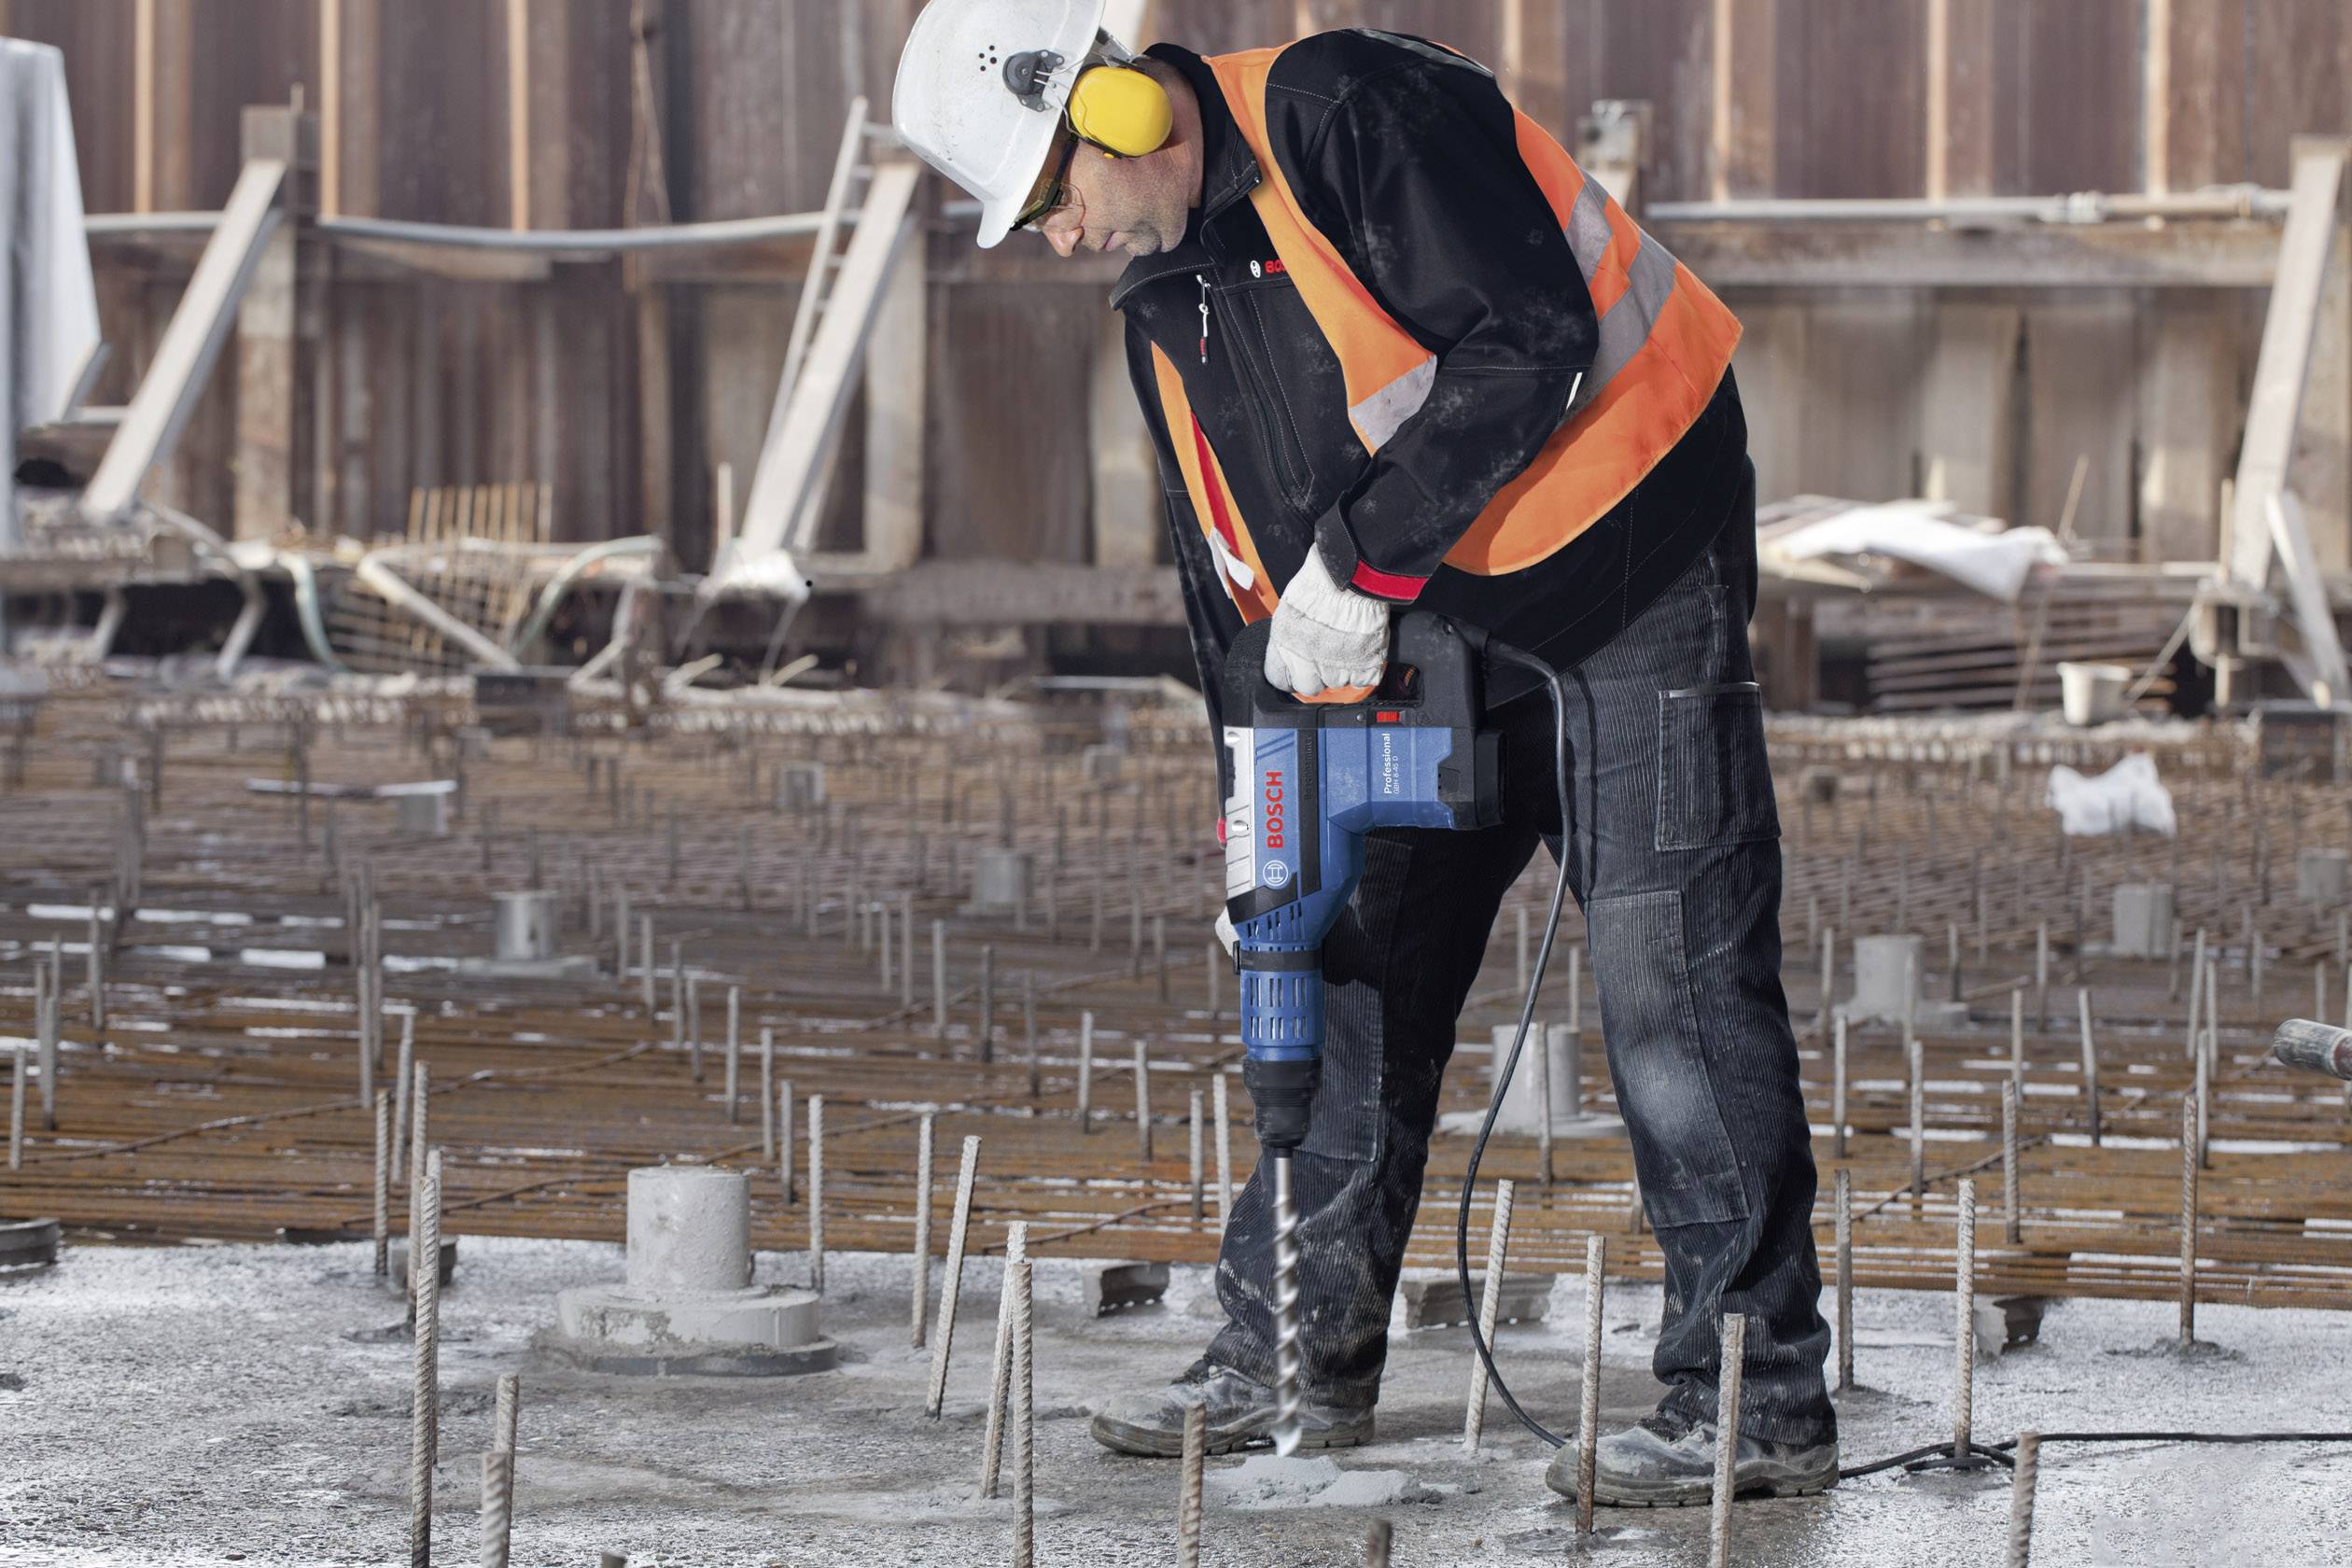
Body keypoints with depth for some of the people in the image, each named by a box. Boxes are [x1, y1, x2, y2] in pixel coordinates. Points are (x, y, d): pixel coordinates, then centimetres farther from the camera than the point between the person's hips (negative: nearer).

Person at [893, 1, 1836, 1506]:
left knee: (1672, 974, -10)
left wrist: (1360, 559, -23)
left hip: (1628, 576, -9)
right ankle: (1295, 1358, 18)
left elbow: (1532, 344, -26)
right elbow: (1230, 570, 14)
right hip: (1429, 623, 9)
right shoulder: (1165, 298, 8)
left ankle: (1756, 1401, -6)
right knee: (1360, 958, 8)